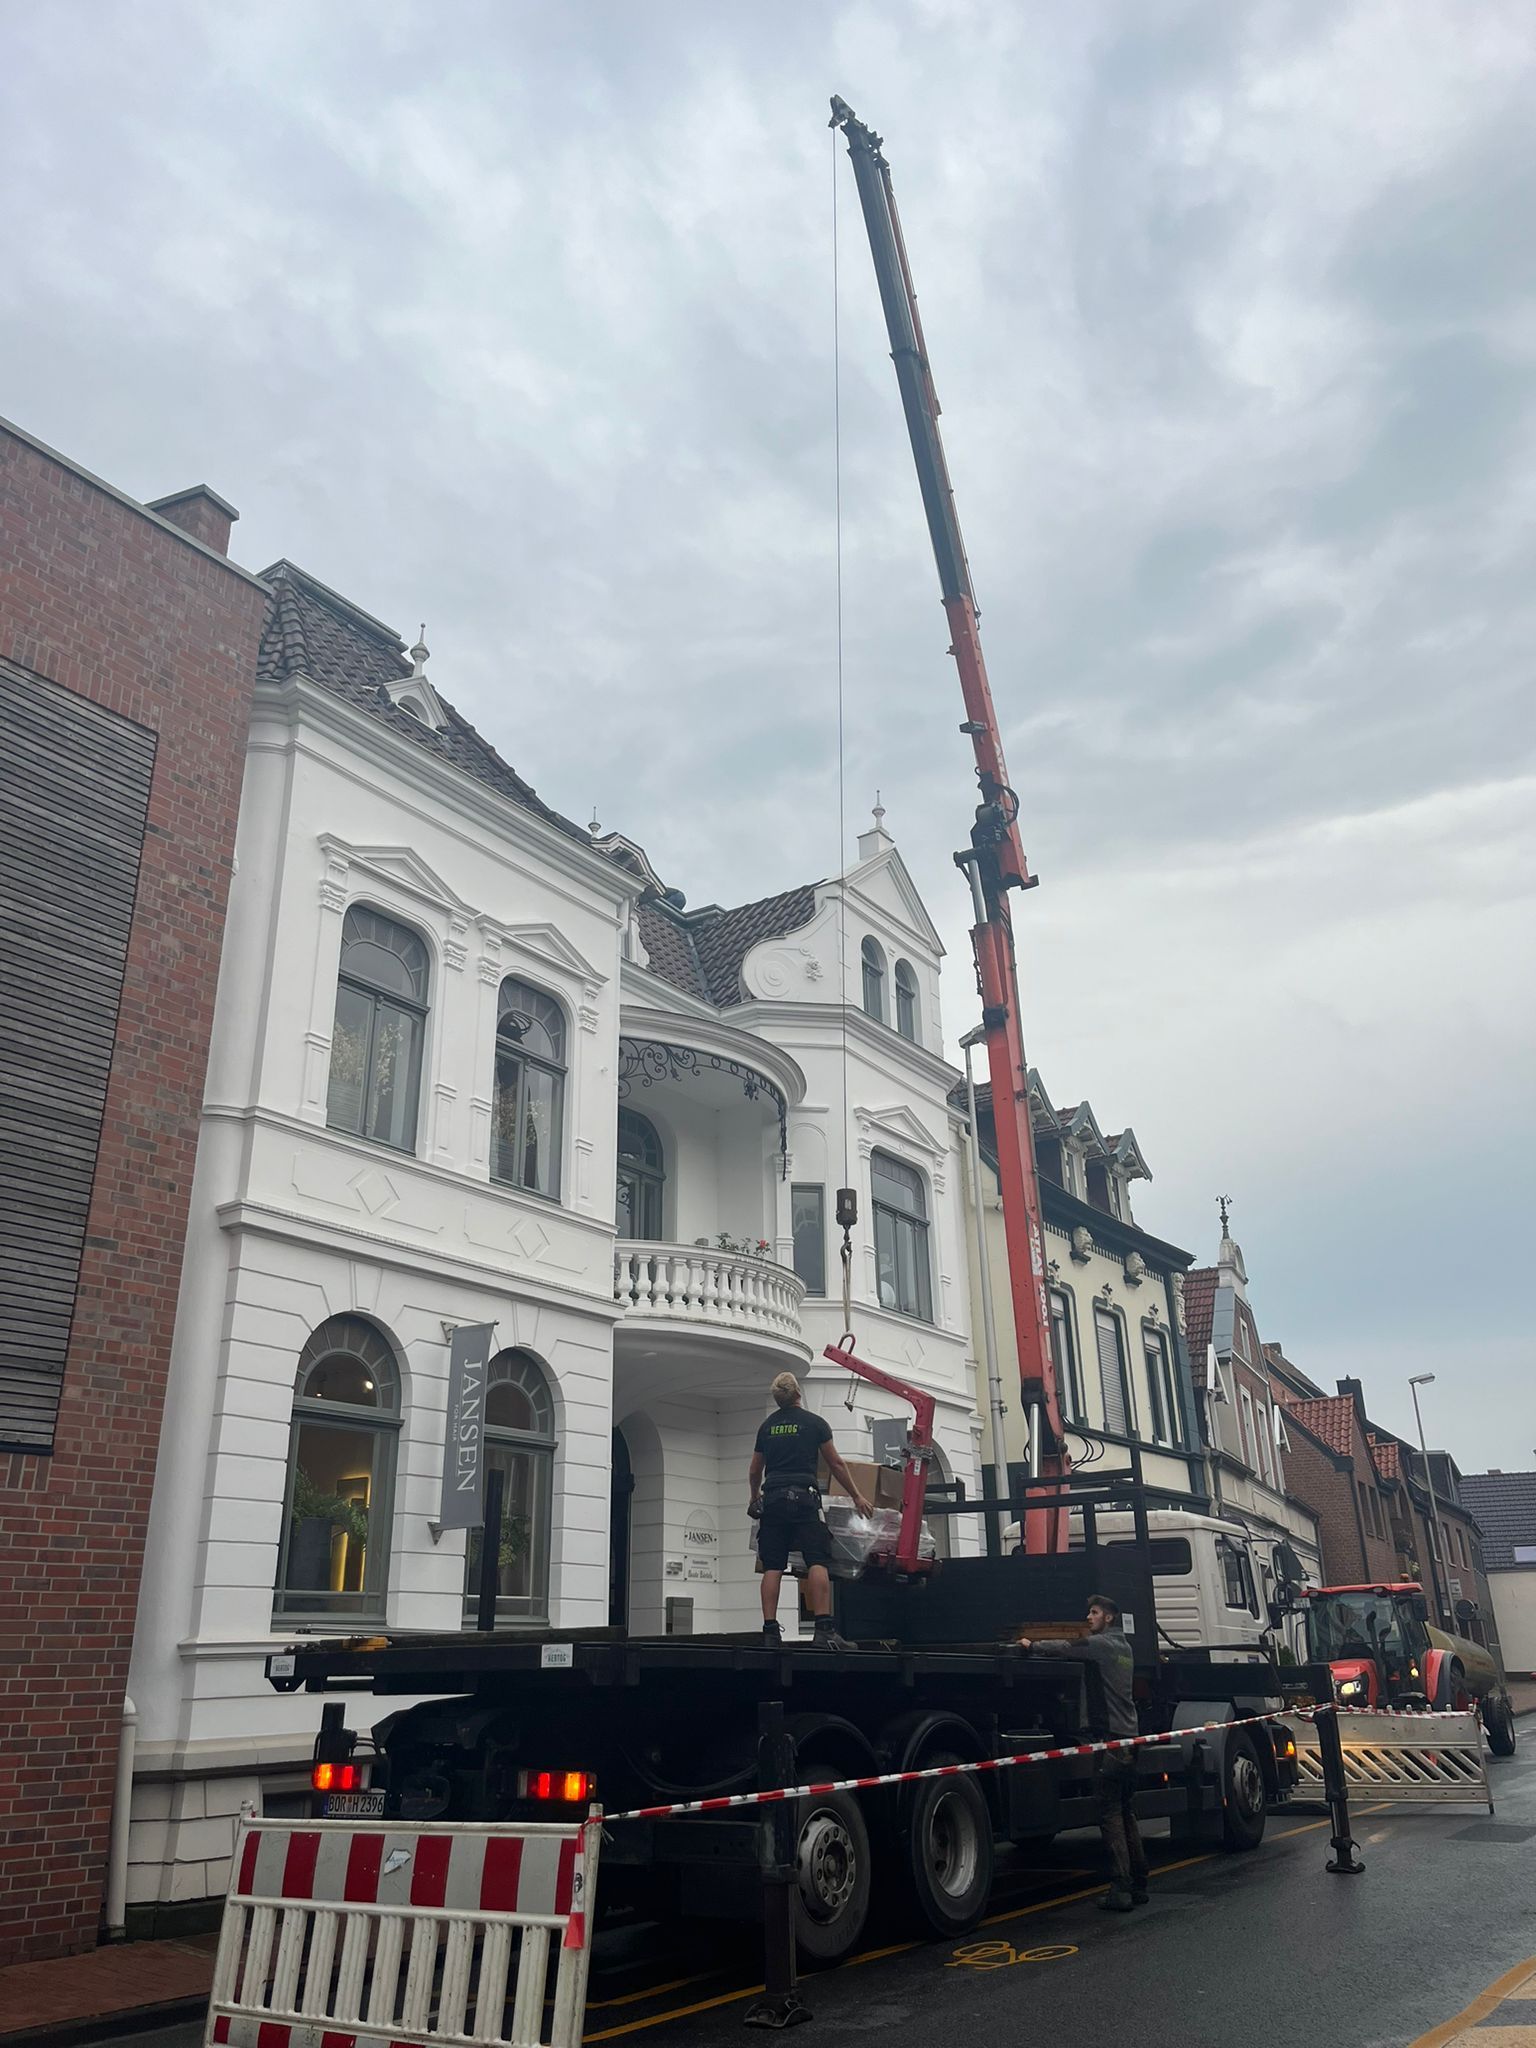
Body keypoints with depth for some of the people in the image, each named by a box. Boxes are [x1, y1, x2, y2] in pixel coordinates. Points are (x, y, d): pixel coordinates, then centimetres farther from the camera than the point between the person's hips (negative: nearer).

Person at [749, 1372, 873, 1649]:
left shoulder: (766, 1427, 16)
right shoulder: (815, 1423, 4)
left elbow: (754, 1472, 24)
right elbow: (835, 1464, 7)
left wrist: (755, 1498, 43)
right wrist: (856, 1496, 16)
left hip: (772, 1498, 4)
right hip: (803, 1496, -4)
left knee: (772, 1567, 2)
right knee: (817, 1562, -9)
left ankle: (770, 1630, -3)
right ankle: (824, 1629, -20)